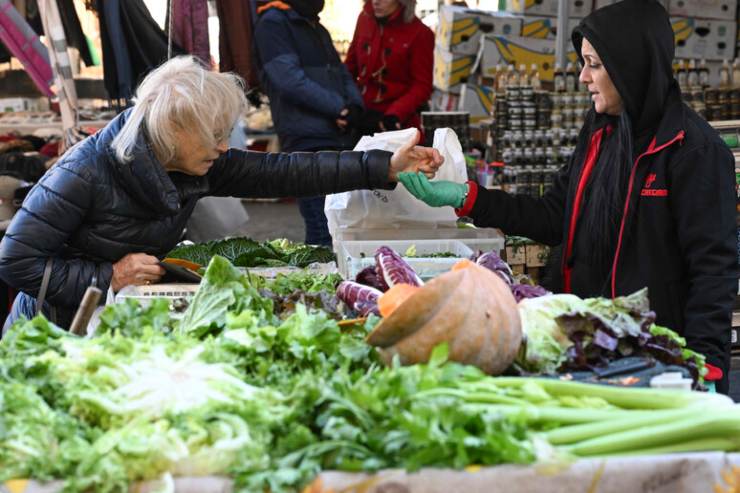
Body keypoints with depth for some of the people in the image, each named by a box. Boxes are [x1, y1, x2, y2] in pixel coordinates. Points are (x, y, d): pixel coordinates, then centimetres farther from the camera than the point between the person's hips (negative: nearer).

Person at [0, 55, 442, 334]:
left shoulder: (197, 167, -9)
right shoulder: (87, 174, -27)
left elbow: (280, 173, -10)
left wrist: (386, 166, -13)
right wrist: (109, 277, -29)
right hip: (54, 340, -5)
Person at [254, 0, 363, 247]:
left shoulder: (318, 29, 24)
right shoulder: (273, 23, -1)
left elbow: (343, 75, 19)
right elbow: (289, 78, -13)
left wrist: (355, 106, -2)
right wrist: (339, 108, -13)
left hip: (340, 139, 8)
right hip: (309, 143, -7)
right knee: (324, 231, -11)